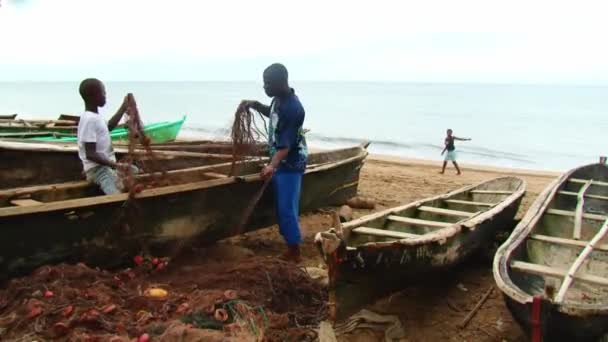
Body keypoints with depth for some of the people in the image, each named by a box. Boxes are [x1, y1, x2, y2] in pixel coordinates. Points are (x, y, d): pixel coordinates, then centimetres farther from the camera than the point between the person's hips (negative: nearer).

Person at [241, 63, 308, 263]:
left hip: (290, 164, -10)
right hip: (280, 161, 10)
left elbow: (286, 143, -32)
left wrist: (272, 165, -45)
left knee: (287, 209, -7)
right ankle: (290, 243, 27)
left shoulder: (292, 108, -27)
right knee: (282, 207, 16)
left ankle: (294, 252, 2)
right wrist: (256, 105, 9)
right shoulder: (279, 98, 2)